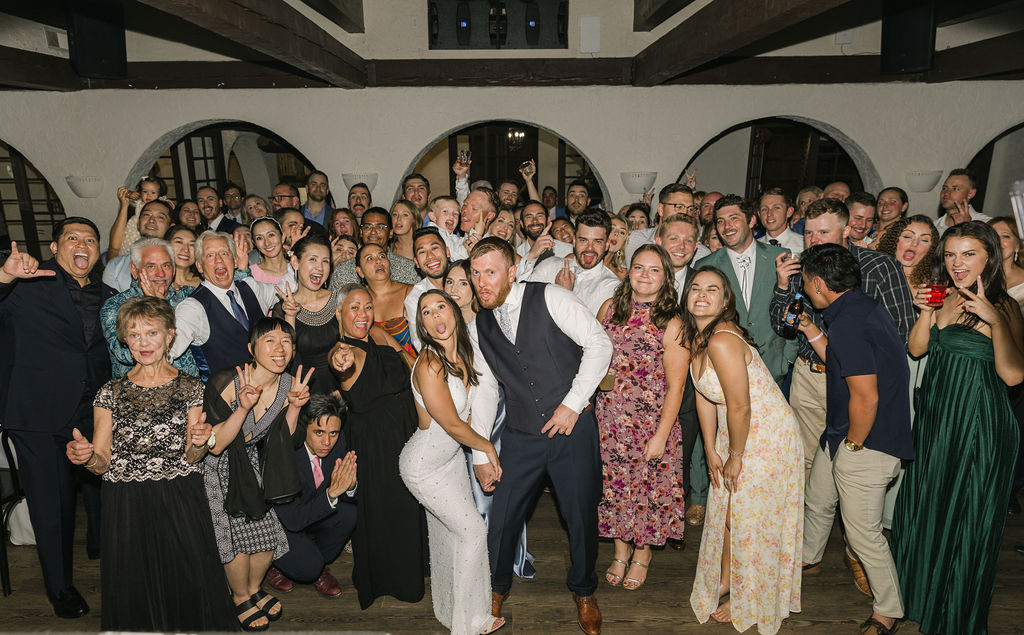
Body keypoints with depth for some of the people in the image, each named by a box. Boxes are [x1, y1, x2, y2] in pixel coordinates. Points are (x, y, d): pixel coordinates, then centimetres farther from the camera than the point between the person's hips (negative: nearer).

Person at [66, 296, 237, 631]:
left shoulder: (191, 387, 3)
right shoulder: (110, 392, 5)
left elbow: (191, 458, 0)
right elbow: (102, 463, 3)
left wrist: (198, 443, -21)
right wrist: (85, 456, -18)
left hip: (180, 504, -1)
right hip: (126, 508, 1)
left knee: (187, 586, 0)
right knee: (132, 592, 6)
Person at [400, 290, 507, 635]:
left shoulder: (462, 353, -4)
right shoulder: (429, 366, -29)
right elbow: (453, 425, -22)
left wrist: (481, 459, 5)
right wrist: (487, 447, -6)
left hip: (452, 455, 7)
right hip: (424, 465, -7)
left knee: (449, 534, 16)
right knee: (473, 530, 0)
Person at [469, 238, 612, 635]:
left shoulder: (549, 298, -9)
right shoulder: (478, 328, 5)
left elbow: (599, 344, -11)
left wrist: (572, 404, -13)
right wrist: (480, 454, 9)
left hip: (573, 428, -3)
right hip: (521, 435, 3)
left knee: (582, 517, 8)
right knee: (502, 517, 8)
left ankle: (583, 591, 37)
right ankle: (497, 587, 38)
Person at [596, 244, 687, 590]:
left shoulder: (671, 324, -12)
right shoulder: (610, 307, 0)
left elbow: (675, 386, -11)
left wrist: (661, 435, -13)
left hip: (650, 422, -3)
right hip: (608, 417, 3)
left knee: (647, 487, 10)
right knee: (614, 483, 14)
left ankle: (642, 552, 36)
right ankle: (620, 549, 37)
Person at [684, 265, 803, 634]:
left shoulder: (722, 341, -30)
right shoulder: (694, 336, -2)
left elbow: (740, 408, -26)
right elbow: (703, 395, 3)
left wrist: (735, 457, -13)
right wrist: (711, 450, 5)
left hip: (766, 436, -8)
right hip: (734, 432, 8)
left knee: (751, 520, 8)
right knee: (724, 507, 20)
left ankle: (748, 603, 31)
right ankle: (724, 580, 43)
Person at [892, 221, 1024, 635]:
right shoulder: (943, 297, 5)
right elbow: (916, 349, 4)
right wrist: (926, 312, -9)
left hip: (979, 422, -6)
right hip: (934, 415, 6)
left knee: (967, 512, 8)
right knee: (925, 502, 19)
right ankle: (920, 586, 42)